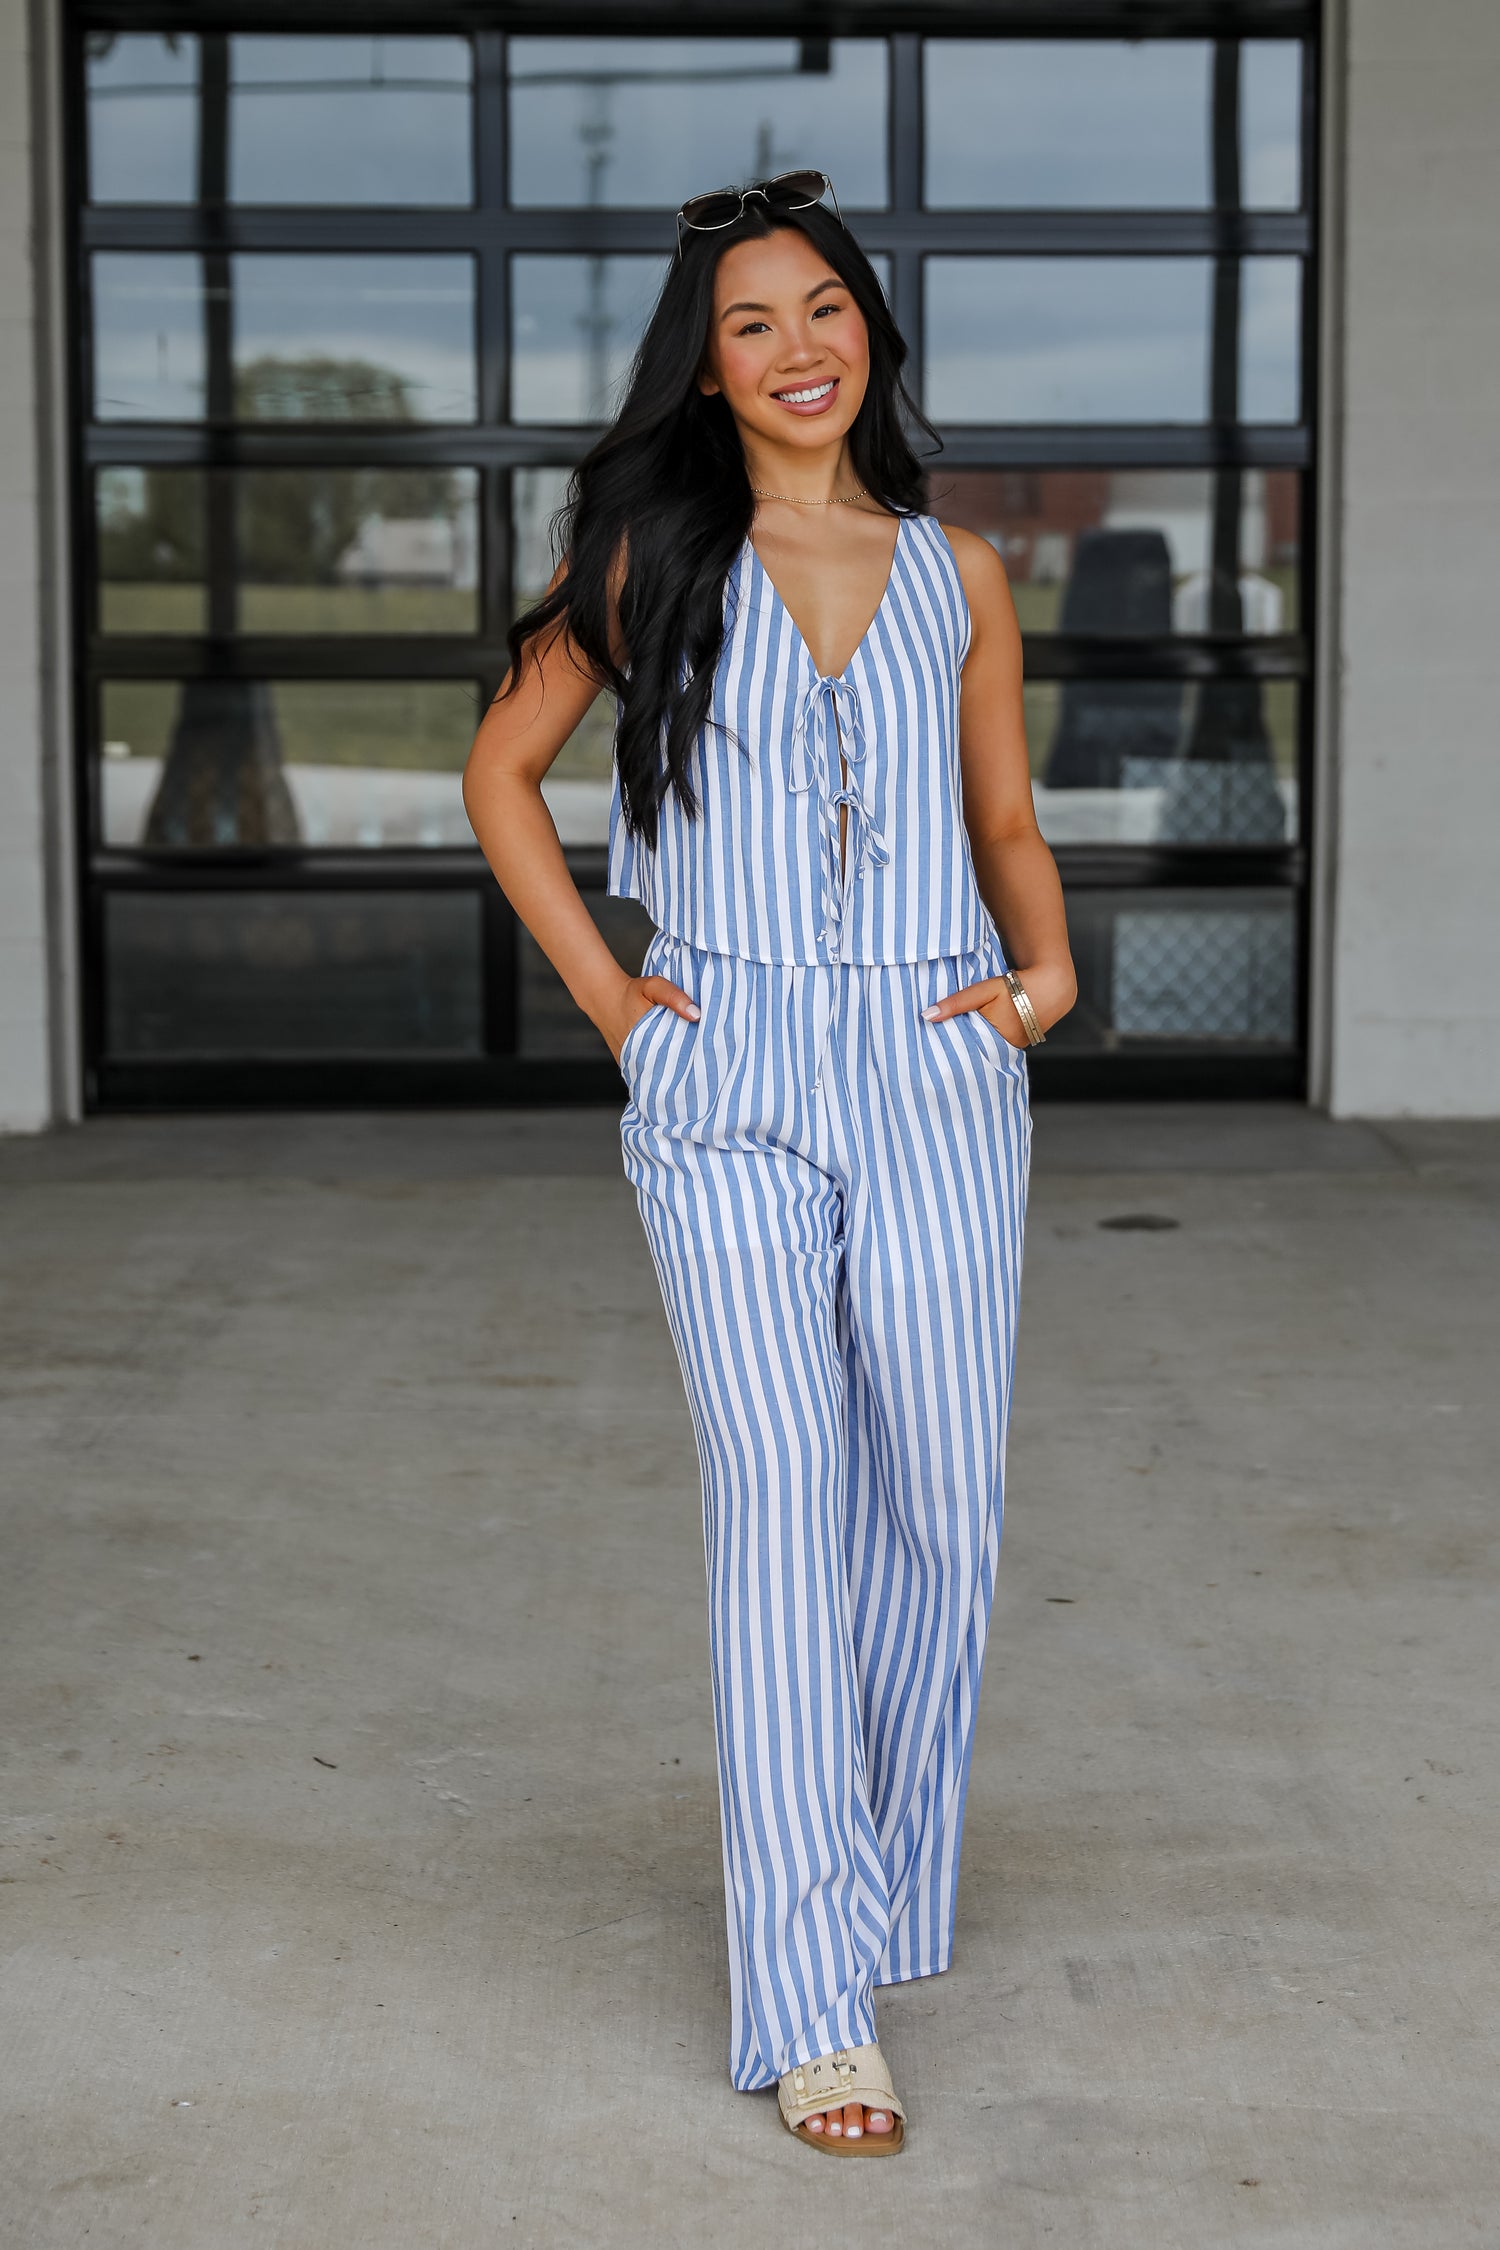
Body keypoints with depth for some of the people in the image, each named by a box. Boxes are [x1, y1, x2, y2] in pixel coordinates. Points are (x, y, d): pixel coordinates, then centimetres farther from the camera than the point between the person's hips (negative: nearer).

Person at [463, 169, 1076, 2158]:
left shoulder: (955, 573, 11)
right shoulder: (650, 557, 5)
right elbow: (502, 770, 14)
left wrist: (1048, 965, 1)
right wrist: (597, 986, 4)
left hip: (935, 1072, 3)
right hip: (725, 1085, -2)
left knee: (940, 1509, 3)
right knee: (780, 1490, -12)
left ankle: (880, 1875, 28)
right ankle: (812, 2007, -9)